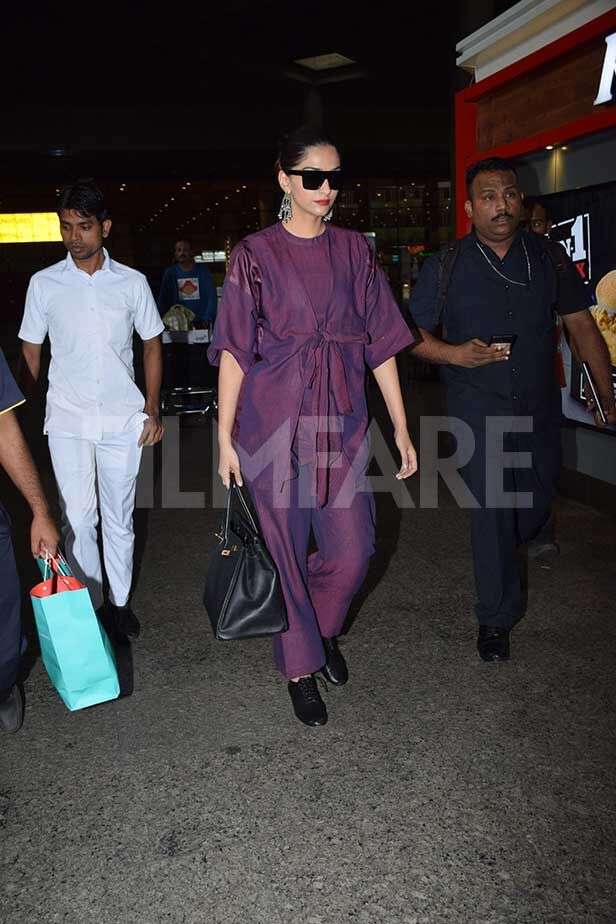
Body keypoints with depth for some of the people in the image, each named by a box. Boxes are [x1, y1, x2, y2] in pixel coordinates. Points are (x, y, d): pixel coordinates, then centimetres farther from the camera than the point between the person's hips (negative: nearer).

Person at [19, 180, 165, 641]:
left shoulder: (132, 282, 2)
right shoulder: (44, 283, 1)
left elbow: (152, 345, 8)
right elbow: (31, 349, 8)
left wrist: (152, 410, 1)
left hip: (123, 418, 1)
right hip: (68, 419, 0)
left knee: (120, 517, 9)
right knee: (78, 518, 0)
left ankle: (120, 601, 24)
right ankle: (88, 604, 16)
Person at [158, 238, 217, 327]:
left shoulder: (202, 270, 4)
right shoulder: (170, 273, 6)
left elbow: (211, 296, 0)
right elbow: (163, 300, 6)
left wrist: (208, 319, -12)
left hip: (201, 323, 0)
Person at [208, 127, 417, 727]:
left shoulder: (354, 250, 7)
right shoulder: (255, 254, -1)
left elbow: (381, 343, 7)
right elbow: (235, 350, -4)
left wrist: (401, 430, 4)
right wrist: (225, 438, -8)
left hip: (342, 419, 3)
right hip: (274, 420, -2)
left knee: (351, 550, 4)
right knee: (286, 548, 6)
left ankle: (323, 629, 36)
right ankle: (300, 667, 26)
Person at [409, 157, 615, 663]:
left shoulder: (548, 256, 1)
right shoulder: (446, 266, -5)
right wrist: (455, 354, -21)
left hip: (539, 403, 3)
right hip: (479, 406, -3)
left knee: (538, 498, 15)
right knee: (490, 505, -5)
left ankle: (523, 539, 53)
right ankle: (495, 618, 9)